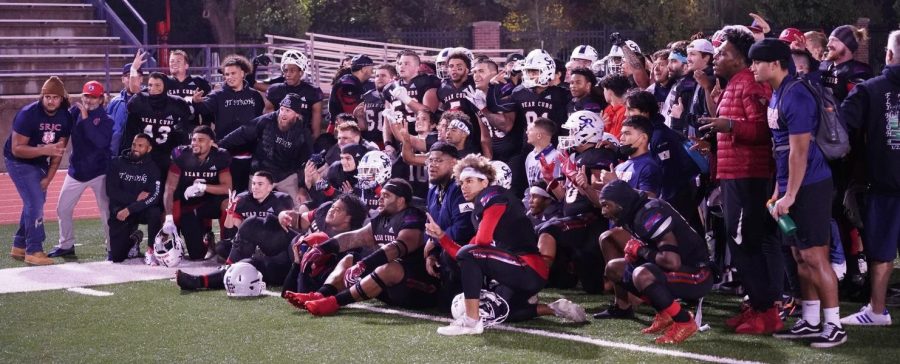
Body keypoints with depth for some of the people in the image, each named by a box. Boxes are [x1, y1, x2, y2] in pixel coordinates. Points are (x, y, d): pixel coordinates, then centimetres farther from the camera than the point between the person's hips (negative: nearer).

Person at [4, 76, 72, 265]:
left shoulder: (65, 118, -9)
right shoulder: (28, 114, -26)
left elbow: (59, 150, -4)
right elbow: (17, 149, -27)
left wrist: (48, 178, -9)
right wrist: (44, 150, -38)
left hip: (40, 164, 7)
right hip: (19, 162, -7)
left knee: (35, 203, 12)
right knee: (35, 202, -15)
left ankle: (19, 247, 25)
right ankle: (33, 251, -10)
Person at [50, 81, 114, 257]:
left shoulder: (106, 118, -12)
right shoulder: (74, 112, 1)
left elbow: (101, 141, -27)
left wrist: (86, 118, -29)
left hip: (99, 172, -5)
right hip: (76, 170, 5)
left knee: (106, 211, -6)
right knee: (63, 208, 9)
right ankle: (66, 245, 23)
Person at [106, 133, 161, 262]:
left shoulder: (152, 168, -6)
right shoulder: (116, 163, -3)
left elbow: (154, 197, -18)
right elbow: (111, 191, -10)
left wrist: (129, 209, -27)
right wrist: (135, 198, -19)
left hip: (142, 210, 0)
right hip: (120, 211, 0)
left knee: (155, 213, -36)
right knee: (117, 257, -8)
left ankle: (151, 250, -15)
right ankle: (133, 238, 26)